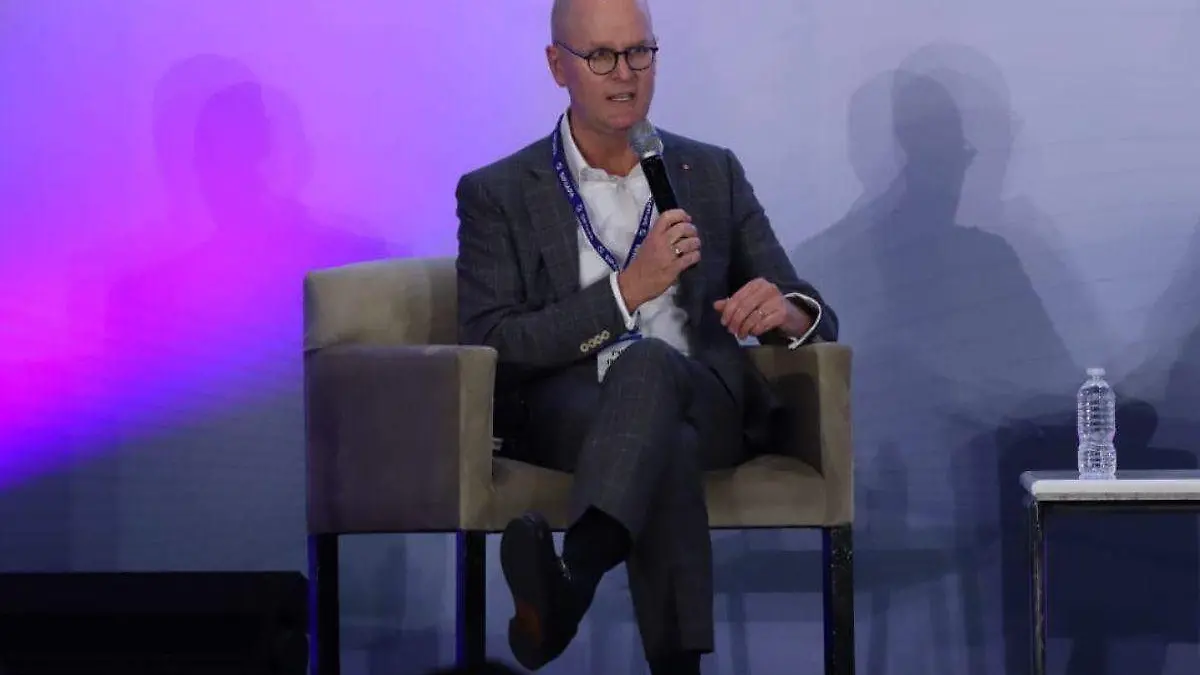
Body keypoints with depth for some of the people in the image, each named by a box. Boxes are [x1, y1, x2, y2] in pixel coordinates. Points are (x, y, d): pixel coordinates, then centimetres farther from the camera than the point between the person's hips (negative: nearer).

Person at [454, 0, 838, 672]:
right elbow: (490, 347, -3)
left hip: (704, 403, 1)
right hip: (566, 408, -1)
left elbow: (813, 320, 16)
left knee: (647, 361, -37)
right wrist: (627, 289, -13)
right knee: (667, 446, -39)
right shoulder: (498, 194, 10)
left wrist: (787, 312, -12)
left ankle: (569, 581, -57)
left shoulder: (713, 175, 19)